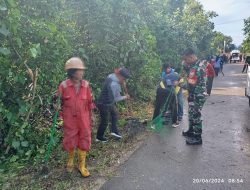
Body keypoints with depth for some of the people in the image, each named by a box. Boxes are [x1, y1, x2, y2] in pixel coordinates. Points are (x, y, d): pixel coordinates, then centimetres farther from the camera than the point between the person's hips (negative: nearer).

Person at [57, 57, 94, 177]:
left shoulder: (85, 85, -4)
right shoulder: (64, 86, -10)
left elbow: (89, 102, 5)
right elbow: (59, 101, 1)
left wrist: (91, 115, 9)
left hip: (83, 118, 2)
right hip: (70, 119, -2)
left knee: (84, 141, 8)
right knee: (70, 142, 11)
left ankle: (82, 165, 27)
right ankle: (70, 159, 43)